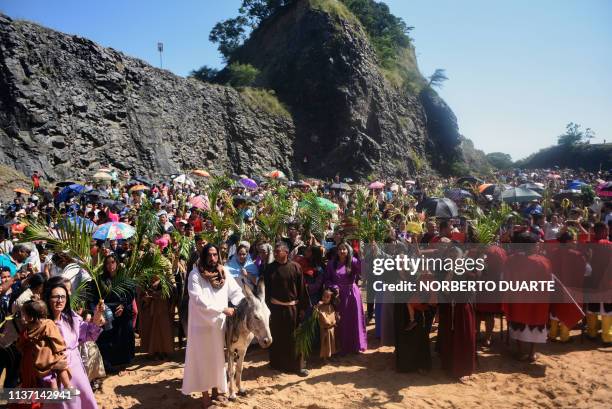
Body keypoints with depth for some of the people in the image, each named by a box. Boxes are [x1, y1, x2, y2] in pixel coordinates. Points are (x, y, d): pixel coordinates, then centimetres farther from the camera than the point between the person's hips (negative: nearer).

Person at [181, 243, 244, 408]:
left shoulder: (224, 273, 0)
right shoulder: (195, 274, -15)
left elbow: (236, 292, 3)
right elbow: (199, 300, -22)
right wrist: (223, 309, -23)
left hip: (219, 322, 5)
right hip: (201, 323, -4)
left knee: (218, 356, 16)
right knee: (203, 358, 7)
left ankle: (217, 388, 33)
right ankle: (205, 394, 20)